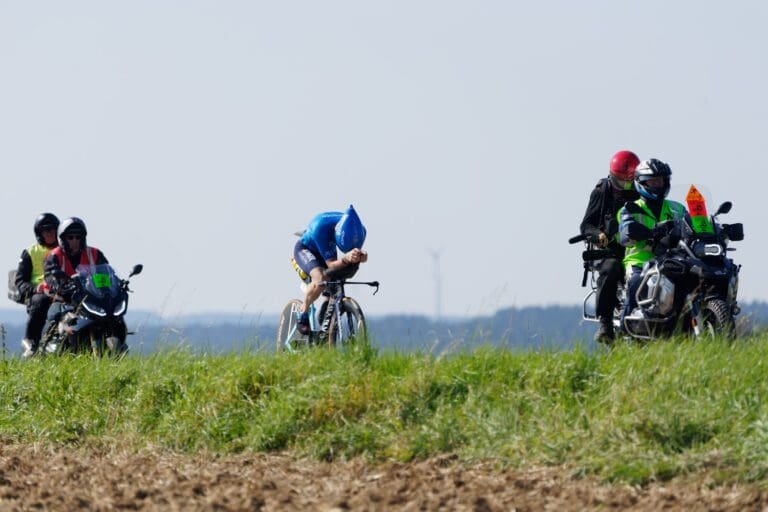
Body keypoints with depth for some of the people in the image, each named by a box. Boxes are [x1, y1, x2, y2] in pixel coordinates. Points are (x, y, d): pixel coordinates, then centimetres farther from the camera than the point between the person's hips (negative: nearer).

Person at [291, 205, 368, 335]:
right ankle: (303, 316, -12)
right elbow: (331, 264, -40)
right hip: (305, 249, -6)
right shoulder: (320, 227, -42)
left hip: (326, 251, 6)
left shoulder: (359, 230, -30)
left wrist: (360, 256, -46)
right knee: (320, 279, -32)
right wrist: (346, 258, -62)